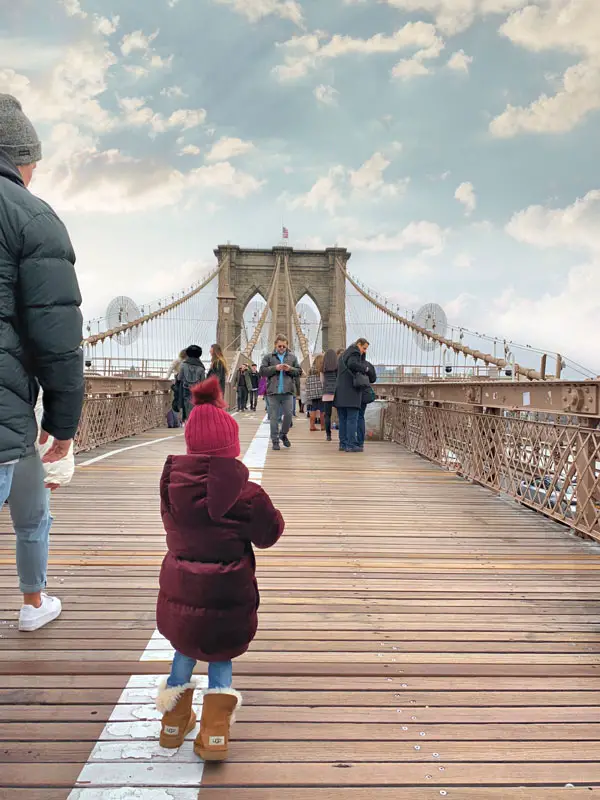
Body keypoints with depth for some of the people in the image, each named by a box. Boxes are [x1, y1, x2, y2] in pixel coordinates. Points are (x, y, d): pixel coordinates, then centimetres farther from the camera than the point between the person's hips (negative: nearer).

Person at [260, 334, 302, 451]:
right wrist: (275, 368, -12)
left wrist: (290, 369, -9)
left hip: (288, 392, 1)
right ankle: (275, 441, 9)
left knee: (288, 414, 0)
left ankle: (283, 434, 25)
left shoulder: (292, 357, 12)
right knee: (274, 418, 1)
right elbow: (262, 371, 0)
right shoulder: (268, 357, 7)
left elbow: (299, 371, 10)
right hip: (273, 392, -1)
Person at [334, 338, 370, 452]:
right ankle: (351, 445, -8)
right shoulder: (354, 352, -5)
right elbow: (352, 364, -25)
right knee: (352, 419, -7)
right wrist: (365, 369, -12)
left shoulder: (344, 354, 24)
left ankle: (343, 443, 12)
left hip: (340, 391, 9)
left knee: (343, 419, 10)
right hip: (351, 391, -9)